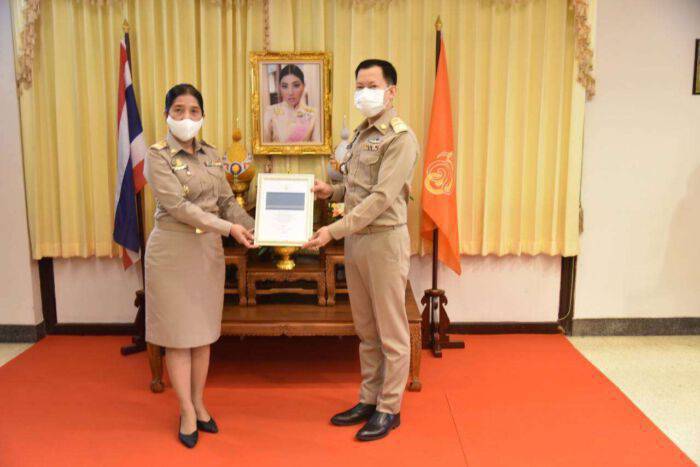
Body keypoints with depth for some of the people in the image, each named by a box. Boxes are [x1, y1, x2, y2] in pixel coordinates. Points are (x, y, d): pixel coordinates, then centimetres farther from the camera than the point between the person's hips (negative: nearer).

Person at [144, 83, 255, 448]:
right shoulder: (157, 155, -8)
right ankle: (187, 412, 17)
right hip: (174, 250, -5)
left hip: (209, 250, 5)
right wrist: (228, 228, -24)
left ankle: (198, 404, 27)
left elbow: (227, 202, 8)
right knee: (179, 335, 3)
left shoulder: (211, 154, 9)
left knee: (204, 332, 12)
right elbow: (177, 206, -19)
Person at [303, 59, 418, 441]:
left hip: (384, 239, -8)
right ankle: (369, 399, 30)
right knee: (366, 330, 16)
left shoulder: (400, 138, -13)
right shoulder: (361, 134, 14)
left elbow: (382, 197, -22)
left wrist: (335, 230, -26)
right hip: (355, 239, 8)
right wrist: (333, 191, 4)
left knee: (391, 332, 5)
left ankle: (389, 409, 18)